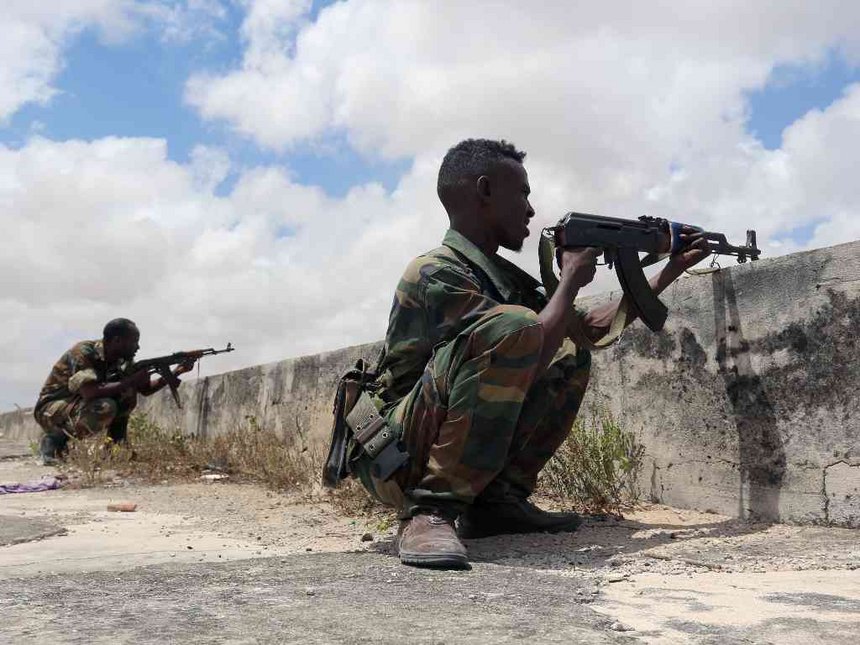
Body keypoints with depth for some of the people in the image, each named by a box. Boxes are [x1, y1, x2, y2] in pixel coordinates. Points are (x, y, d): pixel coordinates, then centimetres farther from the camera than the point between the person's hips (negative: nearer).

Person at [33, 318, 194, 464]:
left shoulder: (123, 360, -2)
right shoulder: (83, 352, -24)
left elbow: (146, 389, 4)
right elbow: (90, 393, -37)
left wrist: (176, 372, -9)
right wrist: (131, 381, -31)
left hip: (81, 405, 7)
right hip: (50, 411, -7)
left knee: (128, 393, -9)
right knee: (105, 407, -32)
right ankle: (56, 439, -13)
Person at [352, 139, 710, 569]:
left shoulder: (504, 276, 11)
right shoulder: (435, 272, -16)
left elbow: (593, 328, 18)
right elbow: (530, 351, -24)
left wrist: (671, 271, 19)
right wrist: (572, 278, -9)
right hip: (394, 459, -9)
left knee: (572, 354, 12)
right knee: (512, 326, -28)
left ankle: (498, 499, 4)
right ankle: (432, 511, -24)